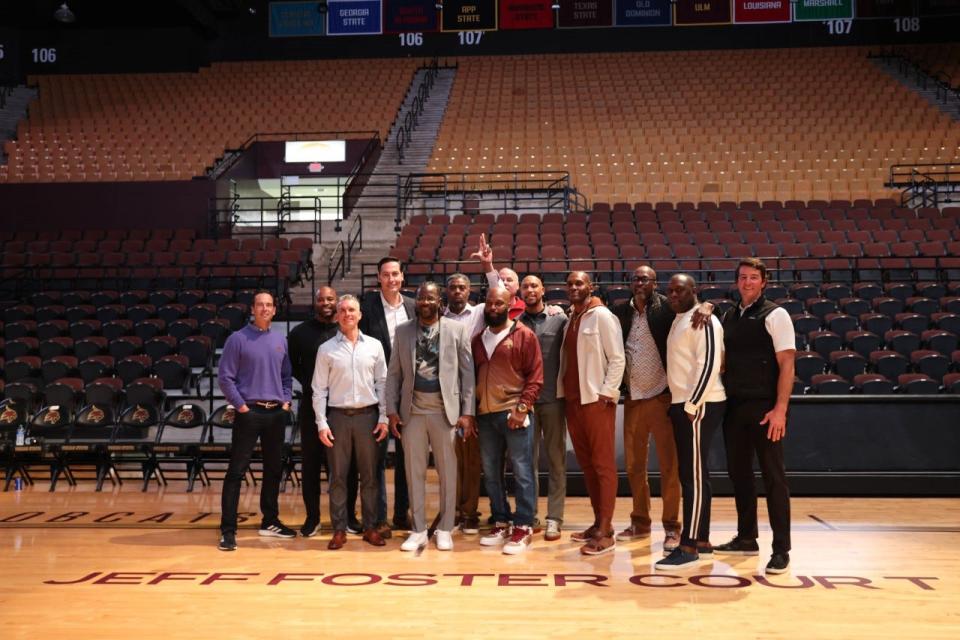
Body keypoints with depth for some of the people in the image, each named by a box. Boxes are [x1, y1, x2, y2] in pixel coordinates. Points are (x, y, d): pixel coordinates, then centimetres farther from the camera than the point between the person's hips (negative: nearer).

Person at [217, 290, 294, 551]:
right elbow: (225, 377, -6)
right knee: (236, 471, -4)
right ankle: (228, 529, 0)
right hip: (249, 412, -5)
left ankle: (270, 521, 25)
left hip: (276, 413, 5)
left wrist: (286, 401, 6)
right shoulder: (238, 339, -4)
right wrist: (241, 405, -10)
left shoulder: (280, 340, 10)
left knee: (274, 469, 12)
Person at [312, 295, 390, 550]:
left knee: (369, 474, 6)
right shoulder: (326, 349, 2)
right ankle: (339, 530, 12)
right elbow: (319, 389, 2)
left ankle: (370, 527, 15)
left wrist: (383, 418, 0)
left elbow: (382, 383, 6)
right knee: (338, 475, 4)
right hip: (338, 415, -1)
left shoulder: (374, 346, 5)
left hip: (367, 415, 1)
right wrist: (322, 423, -5)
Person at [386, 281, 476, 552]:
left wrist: (467, 412, -6)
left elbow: (467, 373, 0)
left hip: (446, 410, -2)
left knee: (447, 471, 5)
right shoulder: (403, 331, 8)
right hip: (412, 411, 2)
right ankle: (418, 530, 17)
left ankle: (445, 529, 17)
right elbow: (394, 374, 8)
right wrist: (392, 410, 0)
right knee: (414, 472, 7)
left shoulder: (457, 329, 2)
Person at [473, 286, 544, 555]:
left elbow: (535, 376, -6)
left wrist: (522, 407, -14)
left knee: (522, 473, -2)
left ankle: (523, 527, 5)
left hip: (514, 413, -5)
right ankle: (501, 523, 21)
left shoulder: (524, 336, -2)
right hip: (485, 414, 6)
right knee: (491, 473, 10)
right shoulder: (478, 339, 14)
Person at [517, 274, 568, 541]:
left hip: (553, 398, -1)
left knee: (556, 459, 3)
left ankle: (554, 517, 9)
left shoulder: (559, 320, 2)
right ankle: (529, 514, 16)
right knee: (528, 459, 7)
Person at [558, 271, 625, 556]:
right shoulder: (570, 318, 15)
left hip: (597, 399, -8)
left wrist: (608, 392, -16)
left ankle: (605, 531, -2)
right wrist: (563, 391, 7)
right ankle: (598, 522, 20)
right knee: (586, 463, 11)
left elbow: (617, 358, -10)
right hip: (572, 399, 8)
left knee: (604, 464, -4)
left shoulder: (602, 316, -6)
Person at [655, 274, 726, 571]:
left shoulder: (703, 320, -11)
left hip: (698, 406, -10)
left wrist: (691, 405, -20)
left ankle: (689, 547, -5)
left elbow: (709, 365, -19)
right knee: (690, 475, 13)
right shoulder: (678, 321, 18)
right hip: (682, 404, 10)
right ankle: (702, 541, 21)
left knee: (694, 476, -8)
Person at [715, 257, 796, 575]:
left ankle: (781, 549, 6)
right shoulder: (729, 317, 12)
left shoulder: (775, 315, -5)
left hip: (764, 407, -6)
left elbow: (786, 364, -10)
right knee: (738, 473, 12)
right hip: (734, 406, 6)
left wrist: (780, 409, -16)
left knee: (773, 476, -1)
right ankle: (746, 538, 25)